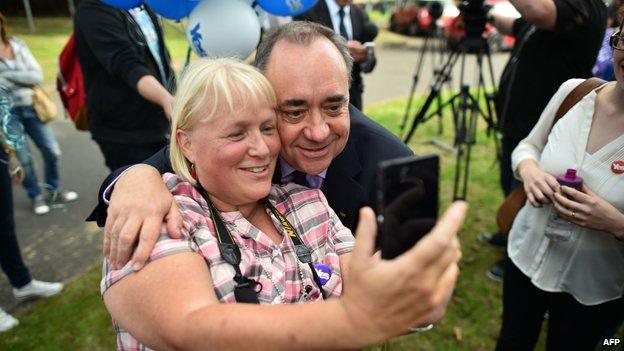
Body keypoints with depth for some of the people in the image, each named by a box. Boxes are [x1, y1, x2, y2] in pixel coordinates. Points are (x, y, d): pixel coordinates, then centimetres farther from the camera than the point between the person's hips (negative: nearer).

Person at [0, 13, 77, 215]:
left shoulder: (18, 45, 3)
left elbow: (37, 76, -7)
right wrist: (23, 79, -14)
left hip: (30, 107, 3)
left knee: (52, 151, 4)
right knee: (23, 159, 1)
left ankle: (53, 190, 25)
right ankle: (35, 196, 21)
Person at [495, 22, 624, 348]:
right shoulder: (573, 91, -11)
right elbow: (527, 146, 4)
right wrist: (528, 168, -17)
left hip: (593, 291, -2)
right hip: (526, 256, 2)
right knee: (512, 341, 23)